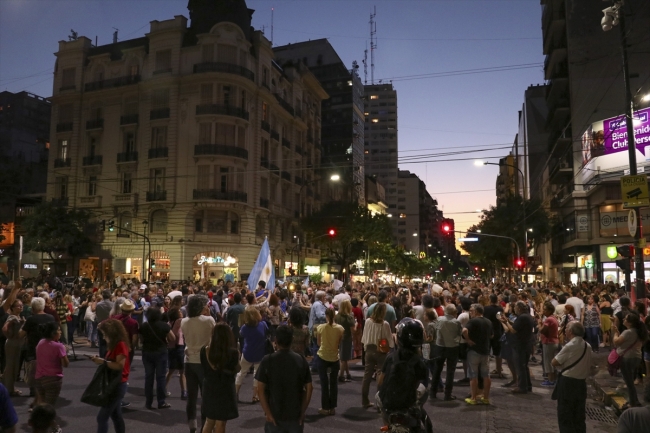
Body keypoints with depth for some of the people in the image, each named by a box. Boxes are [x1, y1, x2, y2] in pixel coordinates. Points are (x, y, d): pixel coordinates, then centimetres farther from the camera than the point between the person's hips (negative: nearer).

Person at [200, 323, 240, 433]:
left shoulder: (205, 350, -10)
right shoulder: (233, 353, -20)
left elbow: (205, 368, 7)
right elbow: (237, 369, -4)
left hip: (209, 390, 4)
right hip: (225, 391, -4)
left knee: (209, 422, 22)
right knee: (220, 424, 9)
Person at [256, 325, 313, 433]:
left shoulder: (267, 360, -11)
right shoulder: (301, 360, -6)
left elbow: (261, 389, -12)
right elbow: (309, 388, -6)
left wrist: (268, 413, -8)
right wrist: (302, 412, 1)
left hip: (275, 415, -1)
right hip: (295, 415, 1)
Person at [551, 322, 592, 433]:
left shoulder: (570, 346, -18)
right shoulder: (587, 346, 6)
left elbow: (554, 363, -12)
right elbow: (589, 366, 15)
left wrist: (563, 362, 6)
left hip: (567, 383, -7)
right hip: (581, 383, 7)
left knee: (565, 416, 2)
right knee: (579, 416, 14)